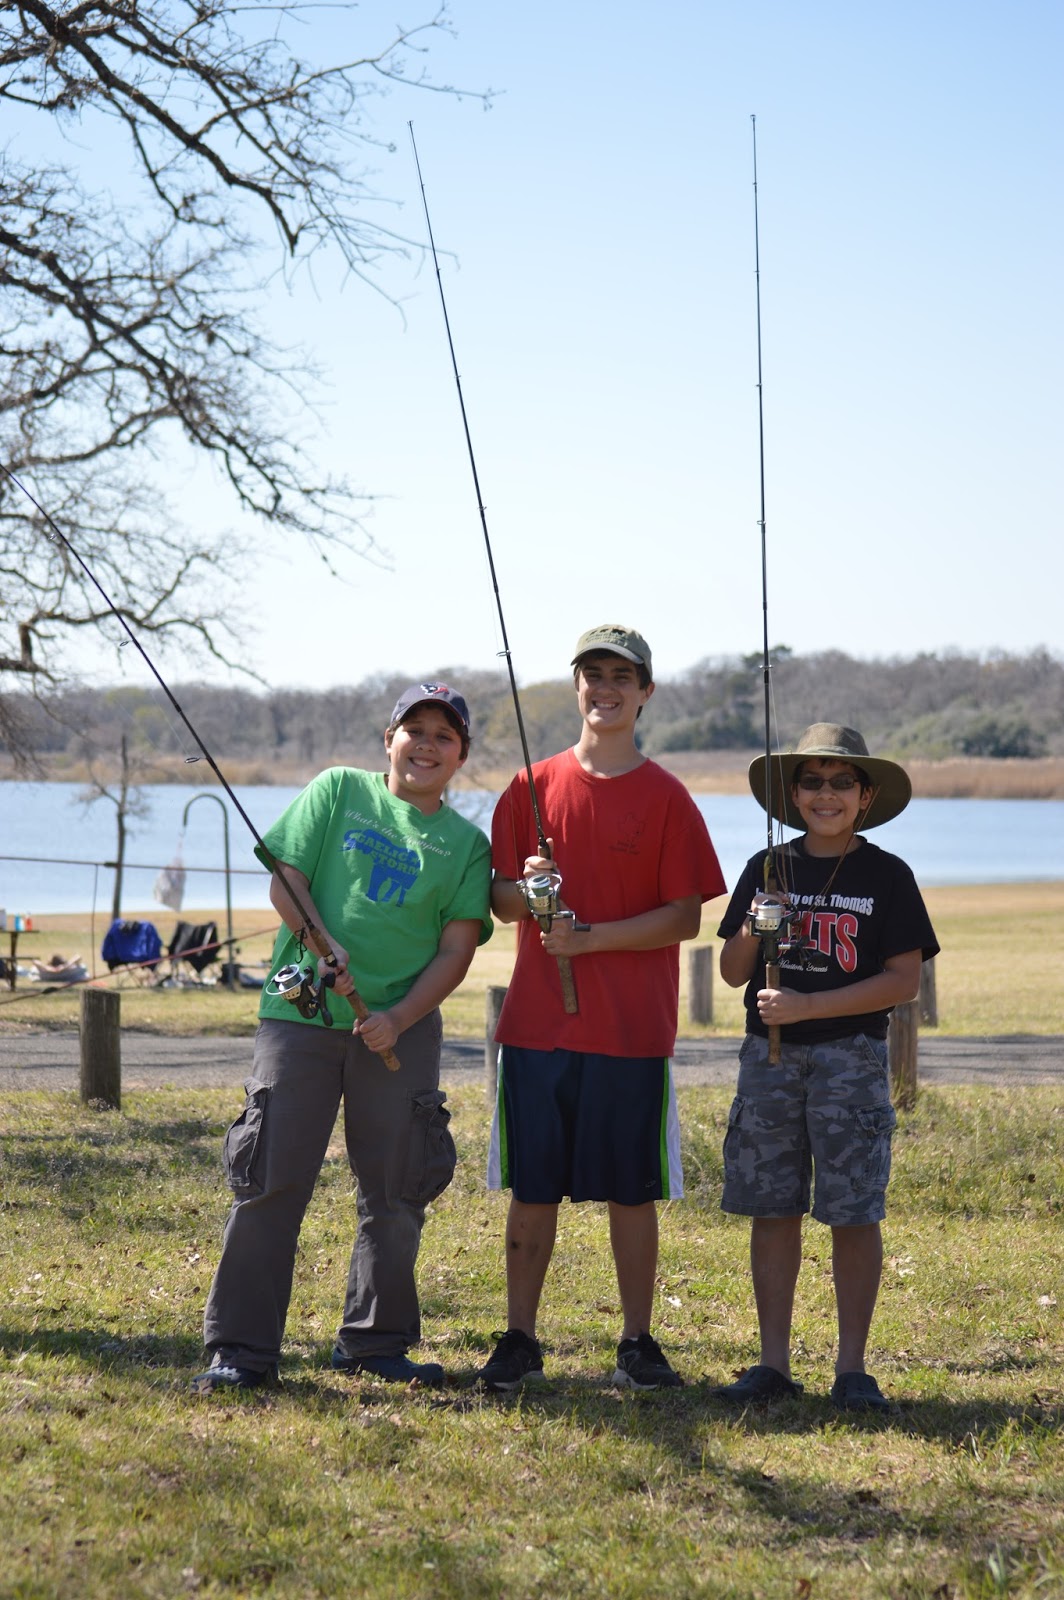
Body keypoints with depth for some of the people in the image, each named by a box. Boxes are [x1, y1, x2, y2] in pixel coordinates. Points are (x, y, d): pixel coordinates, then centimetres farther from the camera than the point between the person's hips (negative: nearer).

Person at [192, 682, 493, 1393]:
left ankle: (375, 1342, 20)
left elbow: (457, 949, 3)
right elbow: (285, 880, 1)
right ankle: (241, 1349, 2)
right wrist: (324, 944, -16)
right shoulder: (339, 790, 7)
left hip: (402, 1028, 2)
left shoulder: (466, 843, 9)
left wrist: (398, 1018, -11)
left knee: (397, 1189, 5)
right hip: (300, 1013, -2)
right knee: (270, 1179, -4)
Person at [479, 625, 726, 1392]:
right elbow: (496, 896, 9)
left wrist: (590, 937, -14)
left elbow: (685, 918, -4)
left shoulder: (666, 797, 0)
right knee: (531, 1189, 6)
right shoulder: (534, 786, 8)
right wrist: (526, 891, -14)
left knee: (633, 1190, 3)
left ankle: (638, 1343, 13)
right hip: (537, 1023, 2)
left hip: (632, 1031, -2)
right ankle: (520, 1338, 14)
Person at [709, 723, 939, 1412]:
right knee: (772, 1209, 5)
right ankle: (774, 1363, 12)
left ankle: (853, 1368, 6)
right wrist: (753, 929, -12)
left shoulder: (886, 876, 0)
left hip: (851, 1055, -3)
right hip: (769, 1055, 3)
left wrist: (809, 1006, -15)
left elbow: (905, 980, -7)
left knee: (854, 1213, -2)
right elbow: (733, 972, 11)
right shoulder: (768, 870, 10)